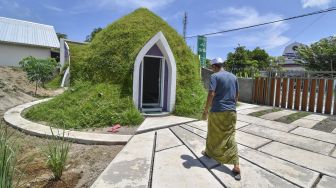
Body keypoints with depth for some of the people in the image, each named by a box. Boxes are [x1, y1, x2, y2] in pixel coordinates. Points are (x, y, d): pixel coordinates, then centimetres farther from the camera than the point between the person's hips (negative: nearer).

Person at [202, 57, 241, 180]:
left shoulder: (215, 76, -9)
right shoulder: (233, 77, 10)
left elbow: (211, 94, -19)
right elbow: (237, 95, 14)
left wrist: (206, 110, -11)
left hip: (217, 111, -5)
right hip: (231, 112, 5)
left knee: (213, 135, 16)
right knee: (230, 138, 7)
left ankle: (209, 152, 39)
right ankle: (236, 167, 3)